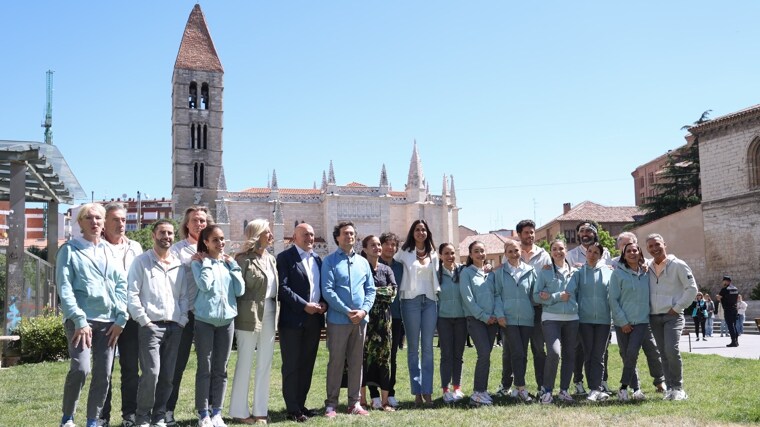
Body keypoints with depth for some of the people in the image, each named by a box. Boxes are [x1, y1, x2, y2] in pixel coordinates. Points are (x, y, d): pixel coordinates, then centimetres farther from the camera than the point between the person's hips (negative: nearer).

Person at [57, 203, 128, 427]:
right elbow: (64, 289, -7)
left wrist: (120, 318, 0)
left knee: (103, 373, 3)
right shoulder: (69, 250, 2)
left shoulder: (110, 251, 14)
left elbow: (121, 284, 11)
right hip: (80, 320, -4)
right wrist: (79, 320, -16)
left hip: (108, 320, 4)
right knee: (81, 368, -19)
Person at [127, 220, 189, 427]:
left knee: (168, 376, 5)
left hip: (174, 327, 4)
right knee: (151, 373, -13)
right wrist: (144, 321, -10)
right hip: (151, 326, -4)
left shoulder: (179, 264, 14)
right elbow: (132, 294, -5)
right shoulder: (141, 261, 1)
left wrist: (182, 320, 3)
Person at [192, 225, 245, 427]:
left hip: (227, 320, 4)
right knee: (205, 368, 0)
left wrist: (233, 266, -1)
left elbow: (240, 290, 1)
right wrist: (207, 263, -10)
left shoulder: (228, 262, 9)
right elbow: (204, 285, -20)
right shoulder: (199, 262, -3)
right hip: (205, 320, -4)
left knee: (220, 369, 8)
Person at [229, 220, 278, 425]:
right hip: (250, 315, -7)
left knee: (265, 365, 9)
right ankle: (240, 411, 9)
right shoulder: (244, 258, -8)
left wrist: (276, 312, 10)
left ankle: (260, 410, 17)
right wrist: (243, 313, -10)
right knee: (245, 364, 1)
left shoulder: (271, 259, 14)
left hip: (270, 315, 7)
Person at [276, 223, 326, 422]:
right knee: (292, 366, 0)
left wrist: (324, 303, -2)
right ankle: (292, 409, 5)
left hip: (314, 319, 7)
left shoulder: (317, 259, 15)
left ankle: (301, 404, 20)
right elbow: (282, 287, -14)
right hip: (293, 319, -7)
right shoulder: (285, 257, -6)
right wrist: (304, 305, -19)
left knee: (307, 364, 11)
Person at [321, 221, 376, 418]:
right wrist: (348, 311, -16)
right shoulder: (330, 261, -2)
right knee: (336, 362, 0)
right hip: (338, 319, -4)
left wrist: (364, 310, -7)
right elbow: (327, 291, -11)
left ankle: (354, 402, 15)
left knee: (356, 362, 8)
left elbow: (370, 289, 10)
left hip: (361, 319, 5)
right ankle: (331, 403, 7)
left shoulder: (363, 262, 13)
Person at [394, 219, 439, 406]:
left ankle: (427, 391, 2)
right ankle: (417, 391, 4)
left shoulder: (433, 254, 13)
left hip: (430, 301, 3)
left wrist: (437, 292, 13)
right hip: (411, 300, -3)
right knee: (413, 347, 0)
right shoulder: (404, 252, 4)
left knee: (427, 347, 0)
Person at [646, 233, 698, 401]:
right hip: (654, 317, 5)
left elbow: (692, 288, -4)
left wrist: (677, 308, -9)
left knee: (672, 350, -18)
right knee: (664, 354, 6)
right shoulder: (648, 268, 10)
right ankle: (670, 387, 12)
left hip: (672, 316, -5)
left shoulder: (677, 265, -4)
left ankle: (678, 388, -6)